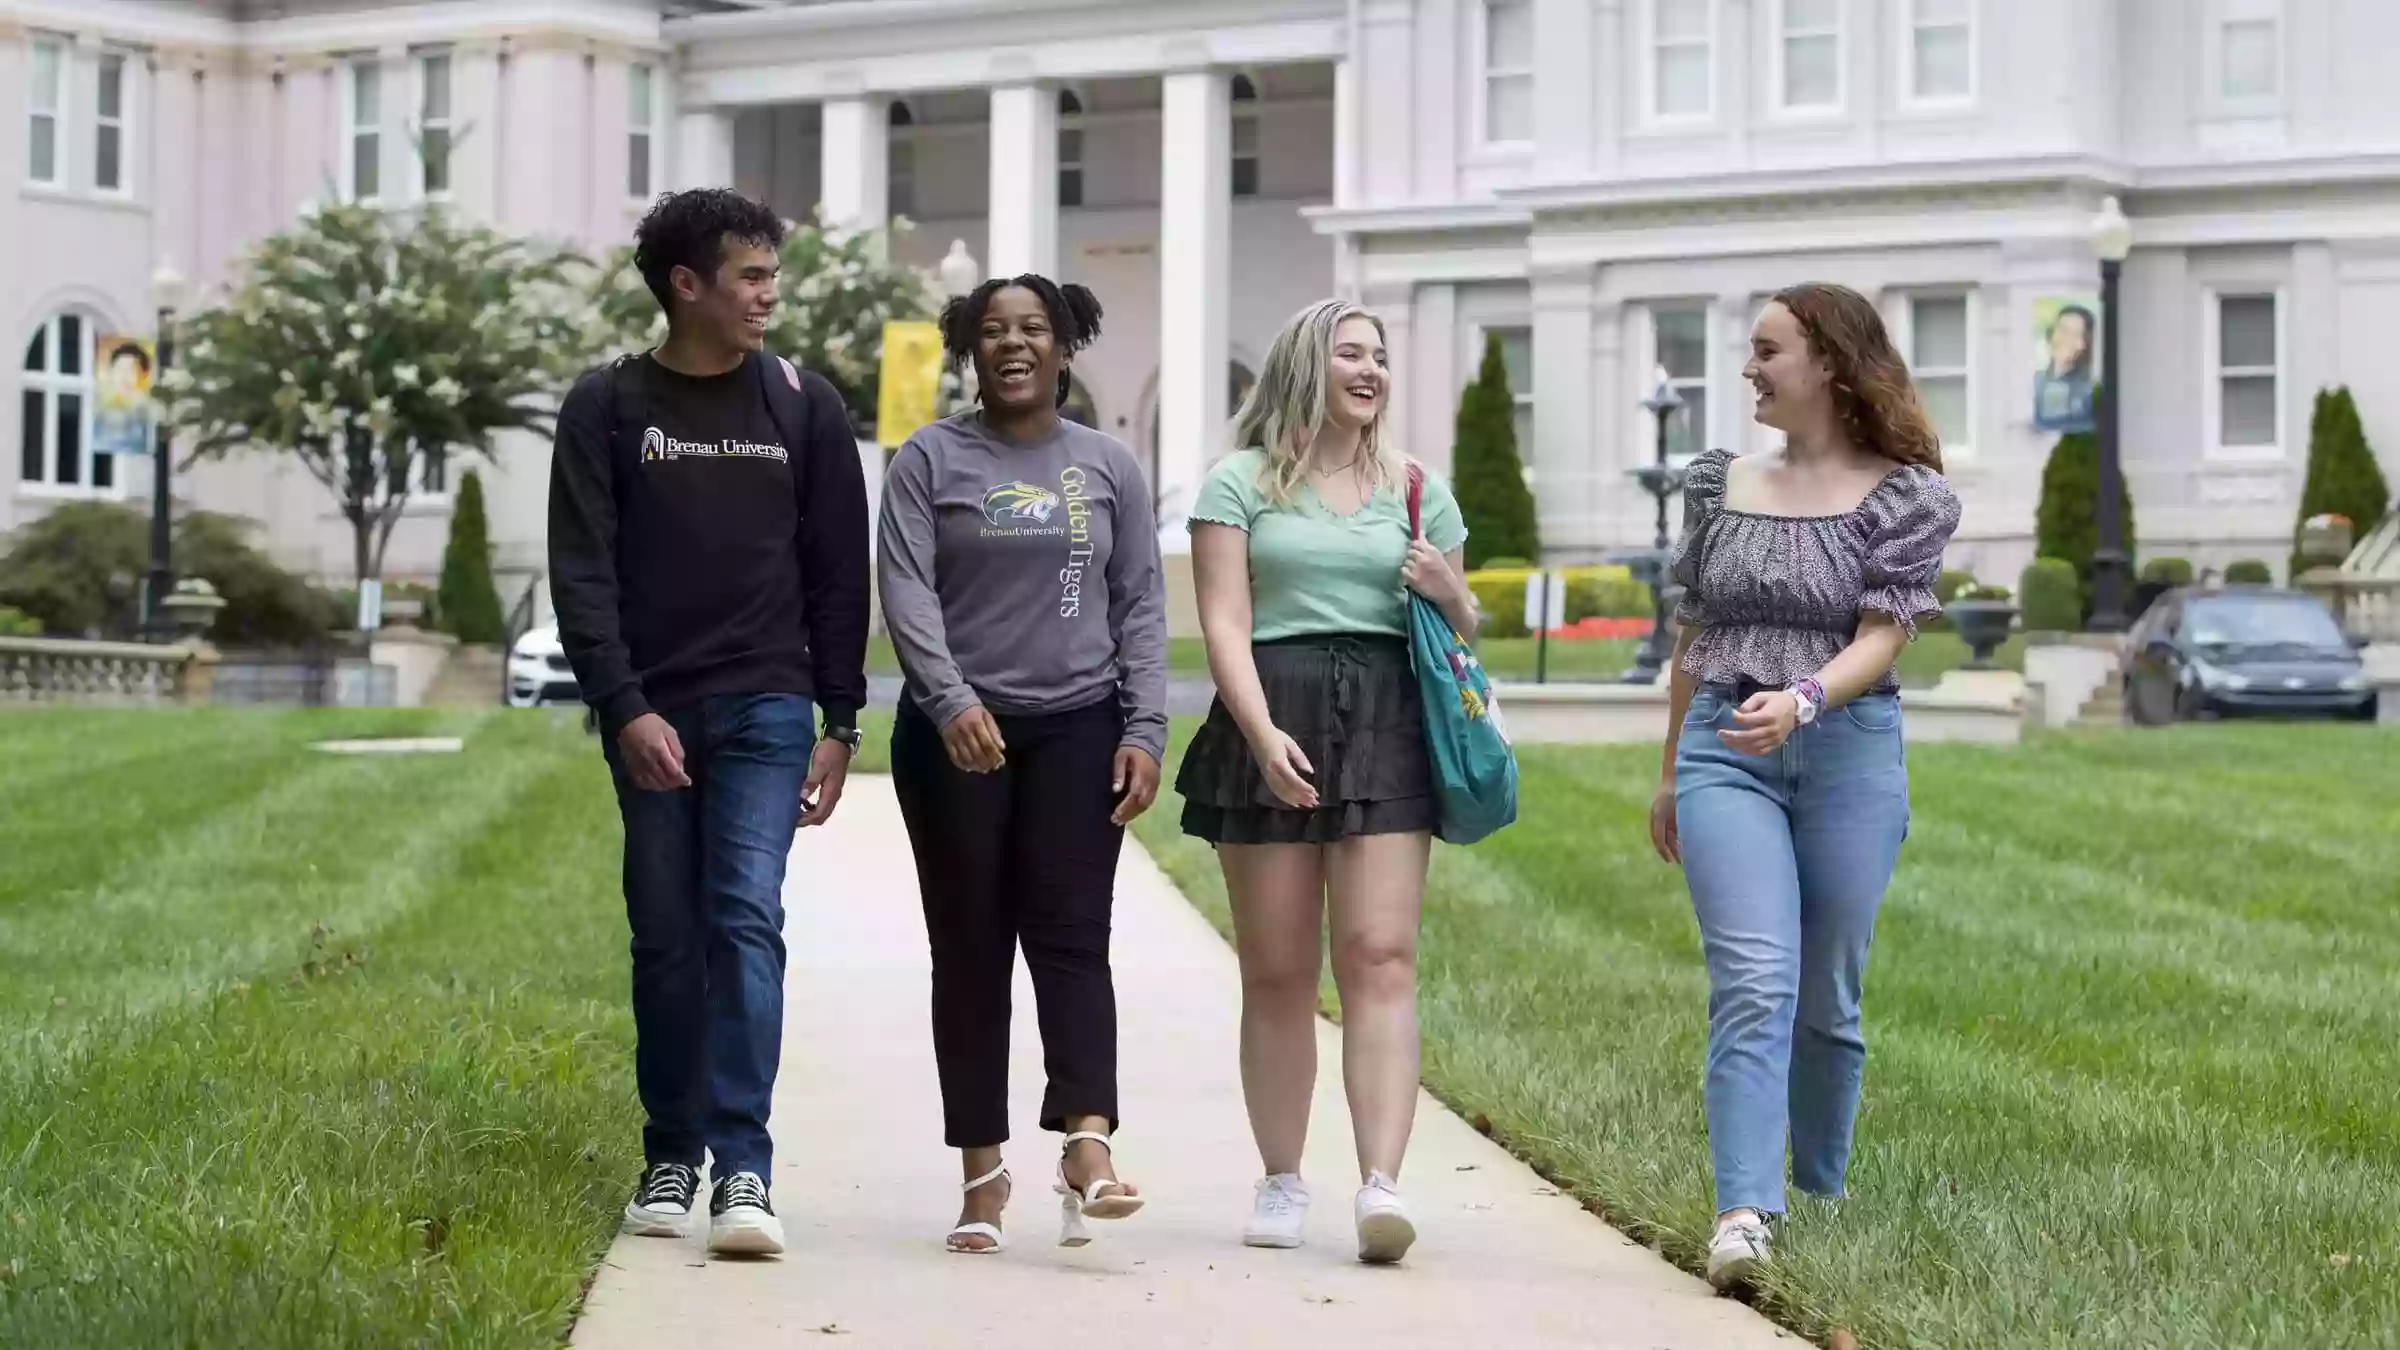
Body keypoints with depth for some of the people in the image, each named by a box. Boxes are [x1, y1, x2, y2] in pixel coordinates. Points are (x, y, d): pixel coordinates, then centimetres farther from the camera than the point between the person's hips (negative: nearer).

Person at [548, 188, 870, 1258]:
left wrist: (838, 723, 3)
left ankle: (744, 1169, -16)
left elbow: (839, 575, 8)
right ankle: (671, 1160, 17)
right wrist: (624, 708, -13)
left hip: (765, 708, 0)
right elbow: (581, 571, -2)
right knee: (666, 941, 5)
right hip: (649, 716, 1)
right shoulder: (607, 408, 3)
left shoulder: (803, 406, 7)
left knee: (747, 919, -13)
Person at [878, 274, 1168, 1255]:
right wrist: (951, 702, -20)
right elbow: (906, 591, -5)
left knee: (1071, 933, -11)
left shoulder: (1109, 468, 12)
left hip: (1078, 729, 1)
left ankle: (1087, 1147, -23)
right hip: (957, 733, -1)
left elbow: (1141, 607, 9)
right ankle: (982, 1171, 6)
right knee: (969, 948, 2)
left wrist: (1144, 730, -2)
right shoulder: (930, 460, 5)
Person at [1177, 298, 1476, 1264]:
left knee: (1381, 957, -11)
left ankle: (1381, 1183, -18)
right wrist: (1262, 733, -17)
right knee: (1276, 972, 2)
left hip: (1388, 721, 2)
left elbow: (1460, 631, 23)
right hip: (1271, 722, -1)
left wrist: (1450, 594, -1)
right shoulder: (1242, 482, 7)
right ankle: (1281, 1182, 13)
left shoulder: (1417, 489, 17)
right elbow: (1224, 622, -2)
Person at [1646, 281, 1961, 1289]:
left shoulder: (1903, 496, 1)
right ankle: (1744, 1212, -23)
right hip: (1724, 752, 2)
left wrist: (1802, 698, -28)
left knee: (1829, 997, 7)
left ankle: (1822, 1201, 23)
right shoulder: (1721, 486, 13)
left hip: (1848, 751, -1)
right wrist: (1670, 774, 21)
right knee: (1753, 984, -14)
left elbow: (1882, 638, -9)